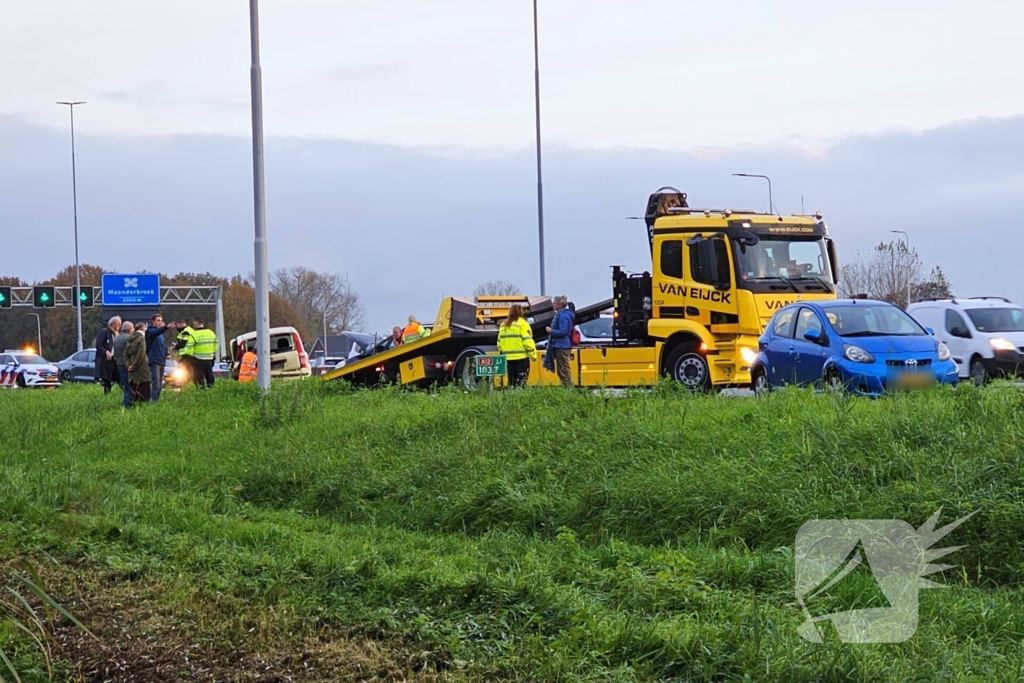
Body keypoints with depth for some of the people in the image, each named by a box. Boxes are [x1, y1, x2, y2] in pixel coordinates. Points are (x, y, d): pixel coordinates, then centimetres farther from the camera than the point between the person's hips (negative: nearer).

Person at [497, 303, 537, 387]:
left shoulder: (503, 325, 11)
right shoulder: (522, 324, -8)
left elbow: (499, 341, 13)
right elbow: (528, 341, -14)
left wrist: (502, 352, 21)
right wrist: (533, 354, -8)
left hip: (508, 357, 6)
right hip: (521, 357, -6)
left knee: (512, 380, 12)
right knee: (521, 380, -5)